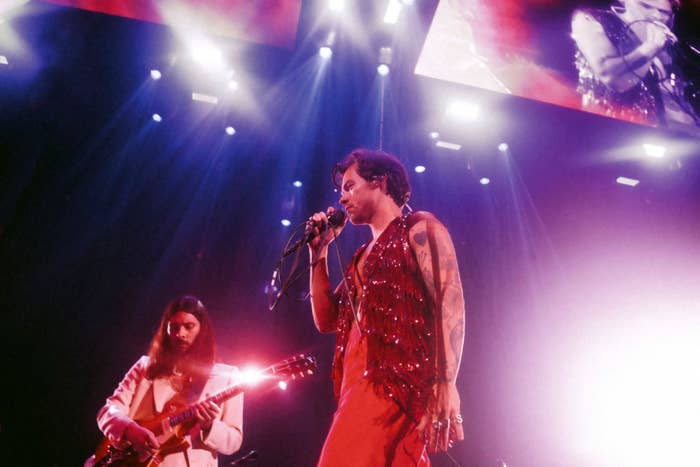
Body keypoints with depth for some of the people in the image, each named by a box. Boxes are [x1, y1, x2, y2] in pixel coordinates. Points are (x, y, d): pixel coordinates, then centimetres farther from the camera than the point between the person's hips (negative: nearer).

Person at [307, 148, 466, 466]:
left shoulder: (419, 229, 4)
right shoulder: (364, 255, 26)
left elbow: (450, 303, -9)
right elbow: (326, 319, 23)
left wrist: (446, 383, -21)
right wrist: (318, 251, 21)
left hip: (398, 379, -8)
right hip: (359, 386, 8)